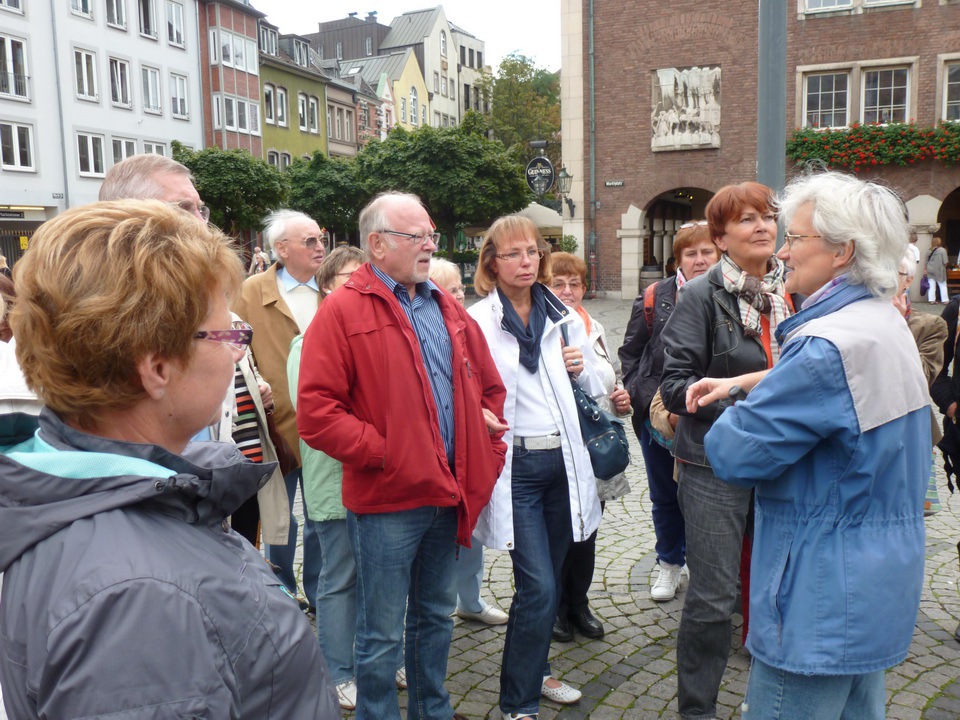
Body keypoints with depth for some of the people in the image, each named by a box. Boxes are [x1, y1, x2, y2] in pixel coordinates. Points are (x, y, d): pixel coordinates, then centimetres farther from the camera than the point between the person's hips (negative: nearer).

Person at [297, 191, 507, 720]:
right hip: (387, 499, -6)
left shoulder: (448, 310, 11)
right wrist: (382, 452, -16)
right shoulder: (342, 311, -10)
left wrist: (489, 453, 8)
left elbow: (489, 388, 17)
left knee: (435, 617, 22)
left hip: (447, 493, 7)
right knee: (382, 634, 8)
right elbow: (315, 412, -16)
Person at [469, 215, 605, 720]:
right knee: (537, 588, -7)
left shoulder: (563, 316, 10)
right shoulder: (477, 321, -6)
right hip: (515, 465, -5)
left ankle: (535, 671, 38)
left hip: (563, 459, 5)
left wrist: (583, 368, -1)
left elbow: (592, 389, 18)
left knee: (550, 580, 16)